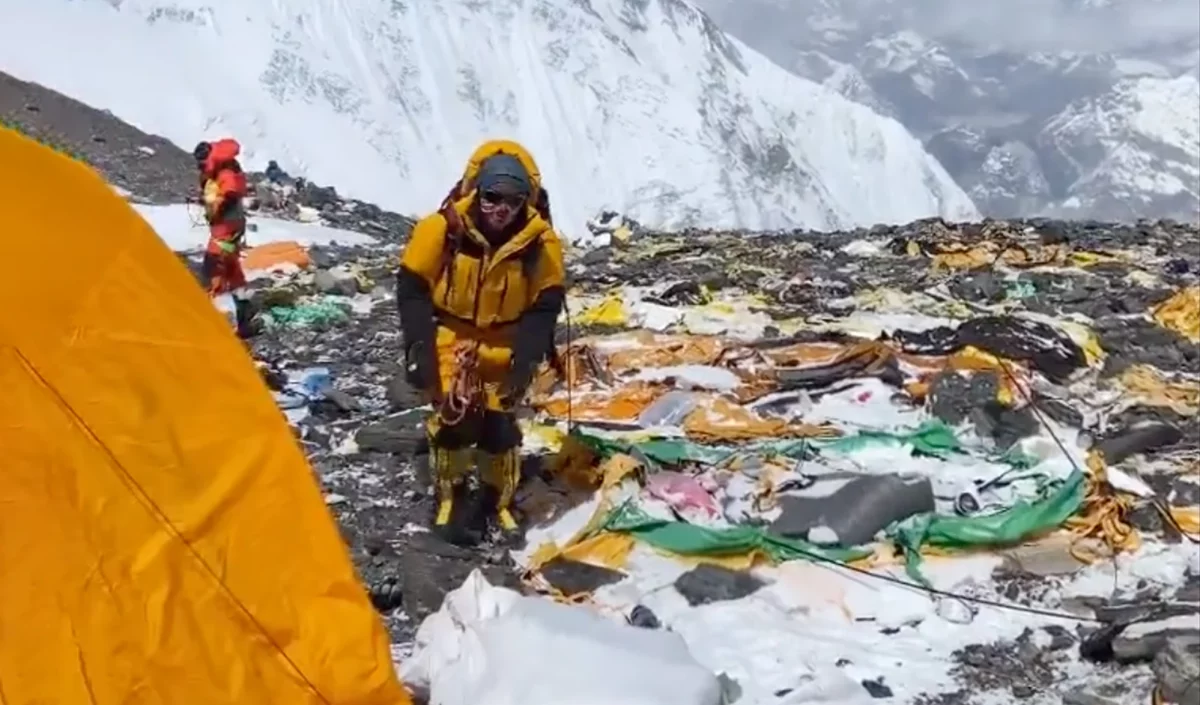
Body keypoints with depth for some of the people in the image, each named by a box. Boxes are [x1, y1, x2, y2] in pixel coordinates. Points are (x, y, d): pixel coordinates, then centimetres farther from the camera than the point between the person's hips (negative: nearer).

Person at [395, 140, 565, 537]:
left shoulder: (541, 243, -15)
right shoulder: (442, 230, -20)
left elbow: (544, 306, -6)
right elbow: (412, 288, -10)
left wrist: (526, 356, -16)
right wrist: (419, 347, -16)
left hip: (502, 349, 1)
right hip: (450, 341, -1)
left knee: (500, 425, 3)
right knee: (451, 417, -10)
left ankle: (500, 499, 27)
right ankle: (448, 492, 16)